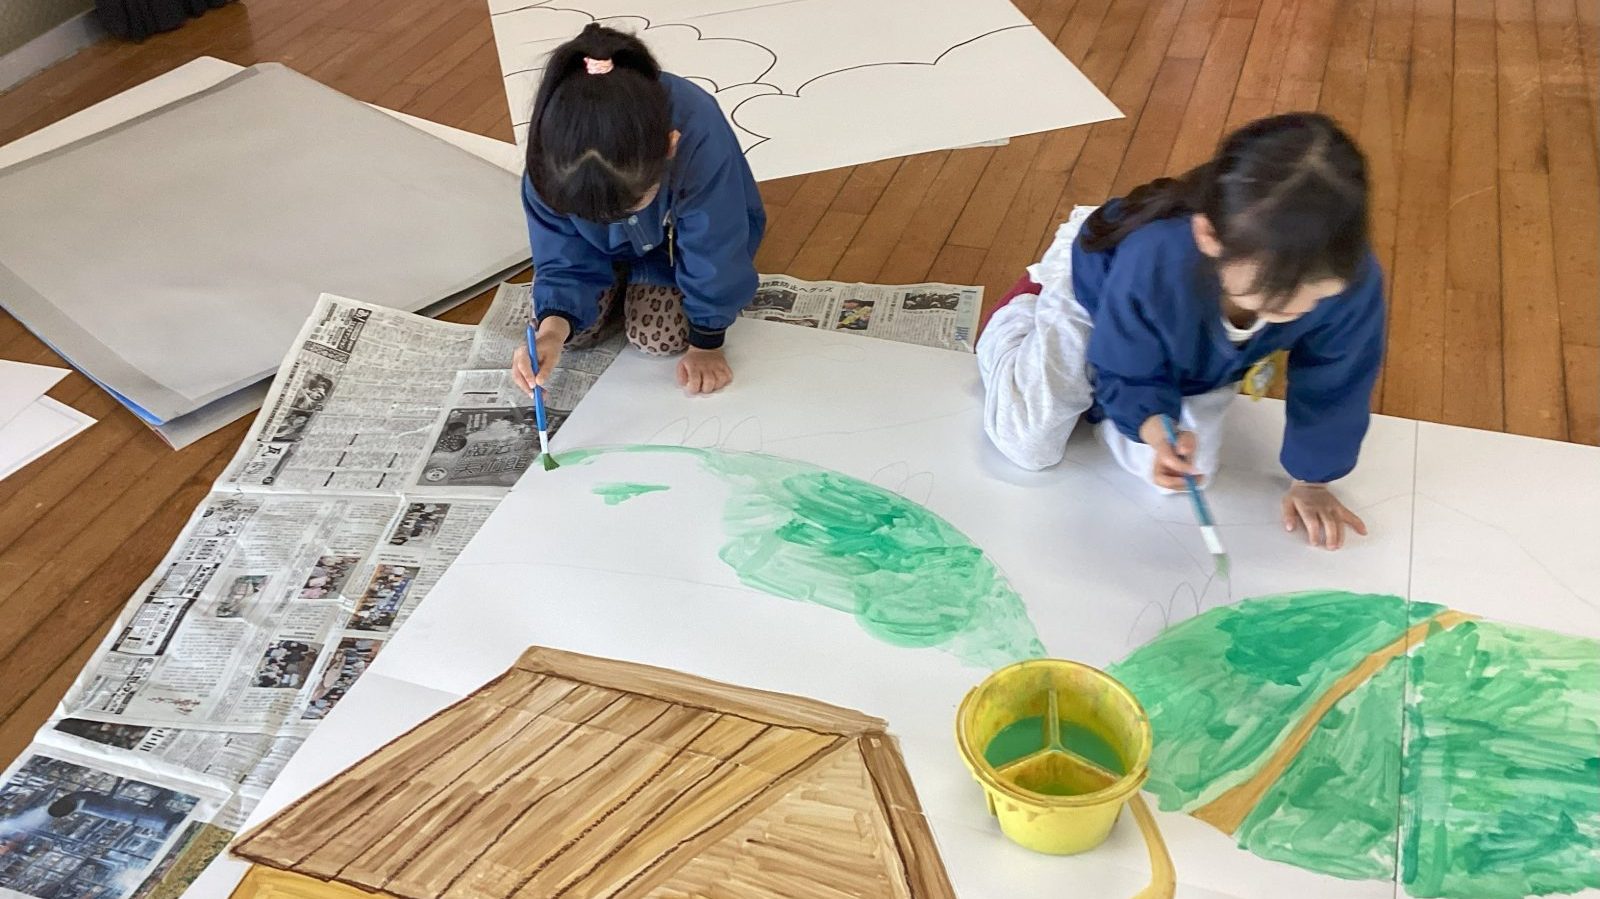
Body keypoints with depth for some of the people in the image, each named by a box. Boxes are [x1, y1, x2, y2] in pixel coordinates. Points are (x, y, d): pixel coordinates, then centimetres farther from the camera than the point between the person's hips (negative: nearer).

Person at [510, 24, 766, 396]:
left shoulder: (700, 136, -44)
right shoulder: (552, 159, -36)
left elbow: (712, 252, -29)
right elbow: (563, 257, -22)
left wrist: (706, 342, -18)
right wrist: (551, 331, -41)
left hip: (683, 237, -2)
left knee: (660, 337, -15)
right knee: (573, 329, -10)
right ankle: (625, 282, 21)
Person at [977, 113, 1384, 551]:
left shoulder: (1353, 280, -41)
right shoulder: (1152, 265, -48)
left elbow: (1332, 384, -20)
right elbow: (1129, 375, -29)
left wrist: (1310, 480, -9)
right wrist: (1156, 430, -50)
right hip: (1095, 294, -3)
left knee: (1188, 470, -2)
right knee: (1026, 444, -1)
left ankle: (1097, 395, 26)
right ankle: (1023, 309, 26)